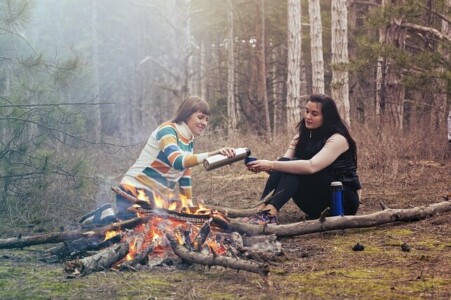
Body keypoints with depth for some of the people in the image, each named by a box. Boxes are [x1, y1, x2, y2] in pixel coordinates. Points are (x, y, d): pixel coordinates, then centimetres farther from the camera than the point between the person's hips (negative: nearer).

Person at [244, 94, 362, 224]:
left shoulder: (337, 139, -17)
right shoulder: (302, 137, 5)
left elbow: (311, 166, -34)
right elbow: (284, 164, -8)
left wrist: (271, 165, -39)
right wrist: (264, 166, -30)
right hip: (318, 203, 6)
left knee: (294, 167, -28)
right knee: (287, 165, -19)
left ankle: (269, 214, -46)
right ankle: (261, 210, -34)